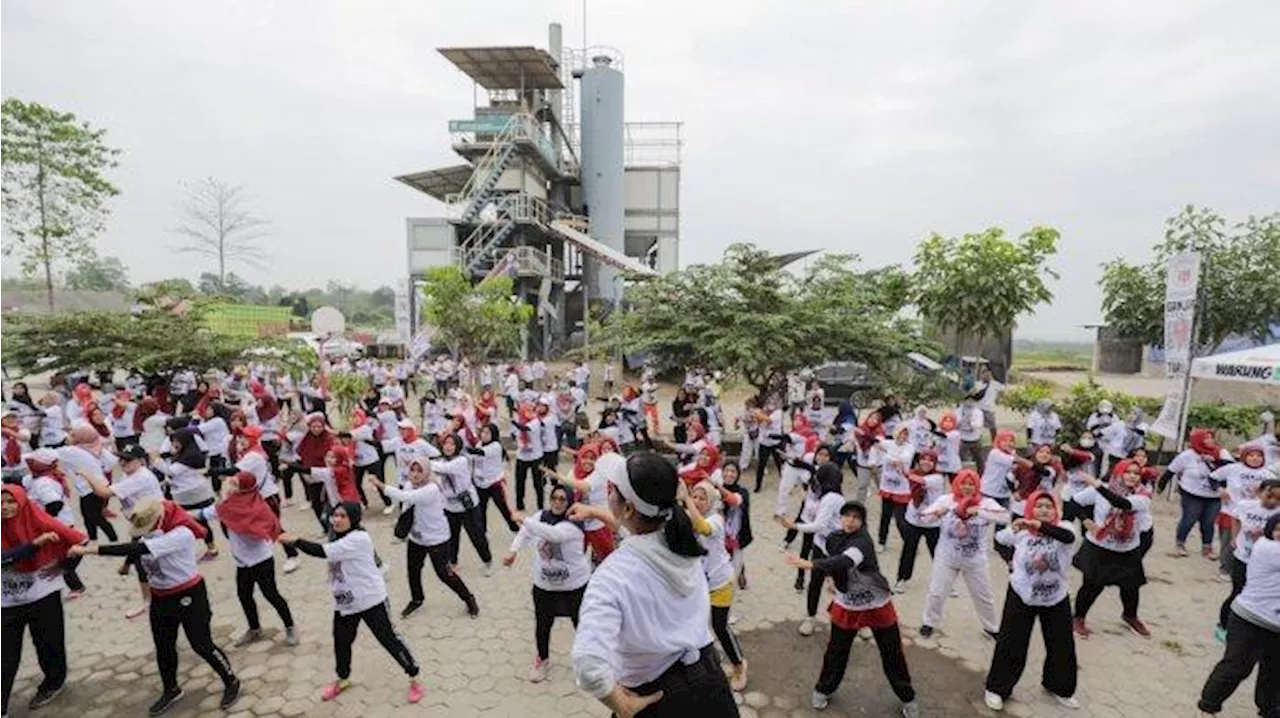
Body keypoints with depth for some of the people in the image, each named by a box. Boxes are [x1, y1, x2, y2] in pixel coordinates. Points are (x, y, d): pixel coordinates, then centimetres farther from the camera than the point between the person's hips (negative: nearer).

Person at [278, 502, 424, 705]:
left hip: (370, 600, -8)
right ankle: (343, 679, 48)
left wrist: (294, 540, -25)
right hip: (344, 601, 8)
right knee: (341, 642, 22)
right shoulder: (337, 537, 4)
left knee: (389, 639, 1)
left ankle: (413, 677, 17)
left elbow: (323, 552, -30)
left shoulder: (358, 538, -26)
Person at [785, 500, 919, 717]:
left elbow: (843, 562, -45)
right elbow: (827, 560, 15)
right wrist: (833, 579, 0)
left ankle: (907, 698, 36)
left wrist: (807, 564, -52)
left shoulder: (863, 541, -28)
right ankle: (823, 690, 34)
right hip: (847, 605, 4)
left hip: (877, 604, -4)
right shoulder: (833, 538, -8)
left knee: (892, 653, 13)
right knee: (836, 650, 12)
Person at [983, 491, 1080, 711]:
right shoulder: (1020, 530, -11)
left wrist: (1038, 525, -48)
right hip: (1022, 597, -1)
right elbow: (999, 539, 9)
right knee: (1010, 645, 4)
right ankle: (997, 688, 21)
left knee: (1063, 647, 16)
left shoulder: (1063, 527, -14)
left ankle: (1058, 687, 43)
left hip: (1057, 599, 1)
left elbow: (1068, 537, -39)